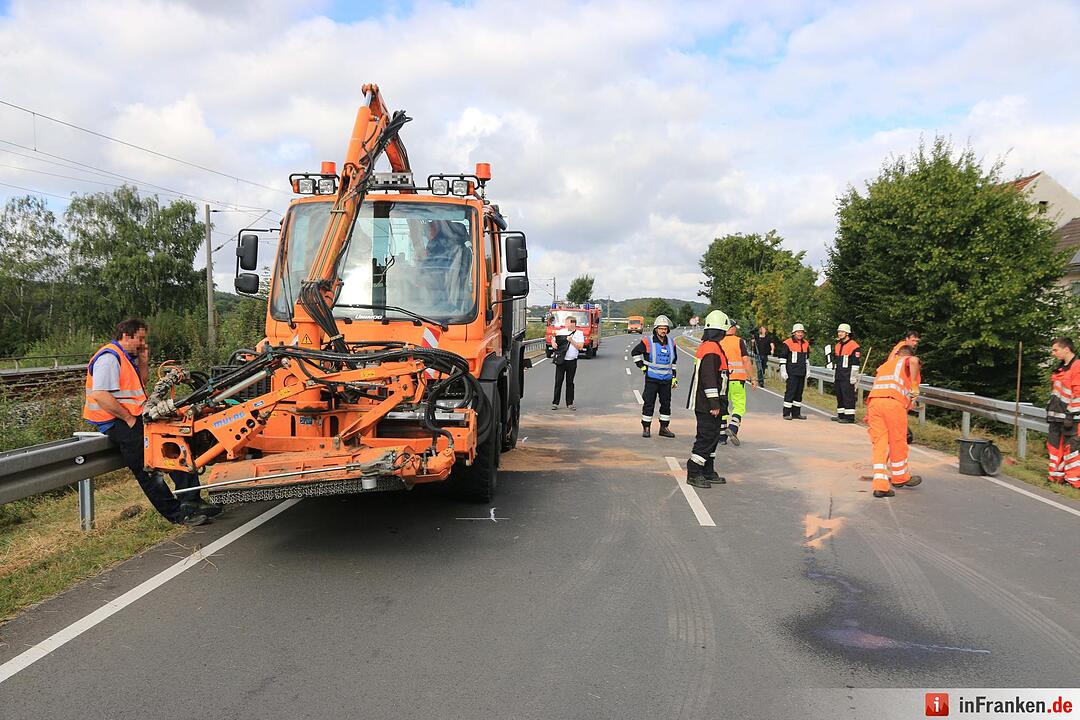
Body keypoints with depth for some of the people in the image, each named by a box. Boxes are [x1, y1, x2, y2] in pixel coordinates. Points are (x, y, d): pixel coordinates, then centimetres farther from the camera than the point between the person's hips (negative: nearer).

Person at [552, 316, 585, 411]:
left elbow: (580, 347, -5)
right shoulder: (561, 332, 9)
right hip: (560, 360, 1)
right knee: (558, 382, 0)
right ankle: (555, 403, 6)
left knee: (570, 382, 6)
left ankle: (569, 403, 14)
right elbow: (554, 340, 16)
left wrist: (571, 340, -16)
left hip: (572, 361, -1)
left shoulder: (579, 333, 4)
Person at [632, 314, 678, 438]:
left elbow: (674, 361, 19)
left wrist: (674, 377, 17)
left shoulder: (671, 342, 9)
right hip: (652, 378, -4)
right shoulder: (648, 342, -6)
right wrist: (642, 366, -1)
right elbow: (635, 352, 5)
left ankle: (664, 428, 20)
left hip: (667, 379, 4)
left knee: (666, 403, 9)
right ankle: (646, 428, 7)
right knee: (649, 403, -2)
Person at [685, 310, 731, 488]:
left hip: (705, 404, 11)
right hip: (708, 405, -11)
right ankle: (693, 474, 0)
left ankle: (708, 473, 24)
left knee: (711, 437, 16)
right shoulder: (712, 349, -18)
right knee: (706, 438, -6)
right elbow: (709, 379, -23)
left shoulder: (705, 346, 15)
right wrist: (715, 404, -21)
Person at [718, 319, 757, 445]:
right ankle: (732, 428, -19)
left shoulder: (718, 342, 5)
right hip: (737, 379, -4)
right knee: (739, 405, 4)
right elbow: (745, 360, -9)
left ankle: (722, 436, 11)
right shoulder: (739, 341, -5)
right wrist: (752, 378, -5)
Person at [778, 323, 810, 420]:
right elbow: (782, 358, -7)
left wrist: (807, 371, 20)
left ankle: (796, 413, 17)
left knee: (799, 393, 10)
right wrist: (783, 371, -11)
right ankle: (786, 414, -3)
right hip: (792, 373, -6)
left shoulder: (806, 344, 13)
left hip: (802, 373, 7)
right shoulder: (787, 343, -7)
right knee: (790, 392, -8)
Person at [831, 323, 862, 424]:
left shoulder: (854, 346, -10)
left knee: (848, 396, -8)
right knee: (839, 396, 13)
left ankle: (849, 417, -5)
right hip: (838, 377, 9)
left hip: (847, 377, -9)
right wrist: (834, 376, 23)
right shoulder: (837, 346, 17)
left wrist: (853, 377, -15)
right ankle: (841, 415, 21)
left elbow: (856, 363, -13)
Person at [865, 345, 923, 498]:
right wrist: (914, 386, -3)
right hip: (893, 402, -5)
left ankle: (880, 485, -1)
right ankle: (900, 477, 30)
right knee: (898, 441, 12)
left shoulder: (885, 364, 36)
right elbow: (913, 361, -8)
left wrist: (868, 415, 30)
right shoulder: (908, 360, 20)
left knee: (879, 442, 5)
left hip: (873, 400, 5)